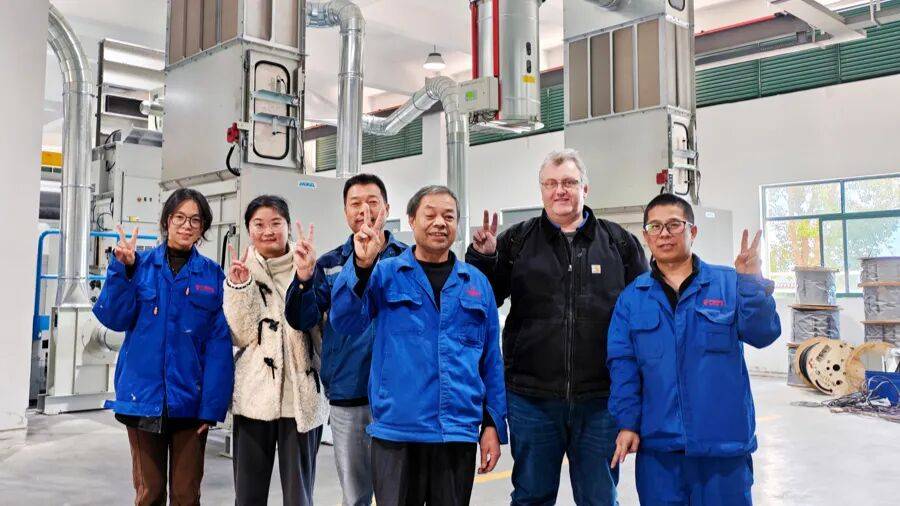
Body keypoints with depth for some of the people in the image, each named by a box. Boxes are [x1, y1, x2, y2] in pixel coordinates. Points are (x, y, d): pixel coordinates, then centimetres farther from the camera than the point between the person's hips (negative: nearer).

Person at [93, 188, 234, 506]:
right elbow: (115, 319, -6)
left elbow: (219, 345, -3)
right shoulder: (139, 265, 3)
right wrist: (122, 269, -17)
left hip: (190, 400, 0)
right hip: (144, 395, 1)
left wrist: (212, 405, -10)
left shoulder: (213, 275, 1)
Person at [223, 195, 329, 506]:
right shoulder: (240, 271, 4)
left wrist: (306, 280, -20)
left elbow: (322, 328, -10)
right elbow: (240, 337, -4)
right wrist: (238, 288, -15)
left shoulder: (310, 269, -1)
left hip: (302, 395, -1)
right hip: (253, 395, 2)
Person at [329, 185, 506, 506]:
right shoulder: (385, 274, 2)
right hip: (396, 431, -2)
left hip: (459, 432, 2)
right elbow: (345, 322, -13)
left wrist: (493, 424, 6)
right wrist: (361, 266, -27)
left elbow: (491, 360, 10)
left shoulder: (477, 283, 9)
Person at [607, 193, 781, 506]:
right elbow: (623, 366, 2)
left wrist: (751, 283, -22)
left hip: (723, 442, -1)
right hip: (657, 443, 1)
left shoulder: (728, 284, 1)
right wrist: (627, 423, -4)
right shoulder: (632, 298, 4)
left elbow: (763, 335, -10)